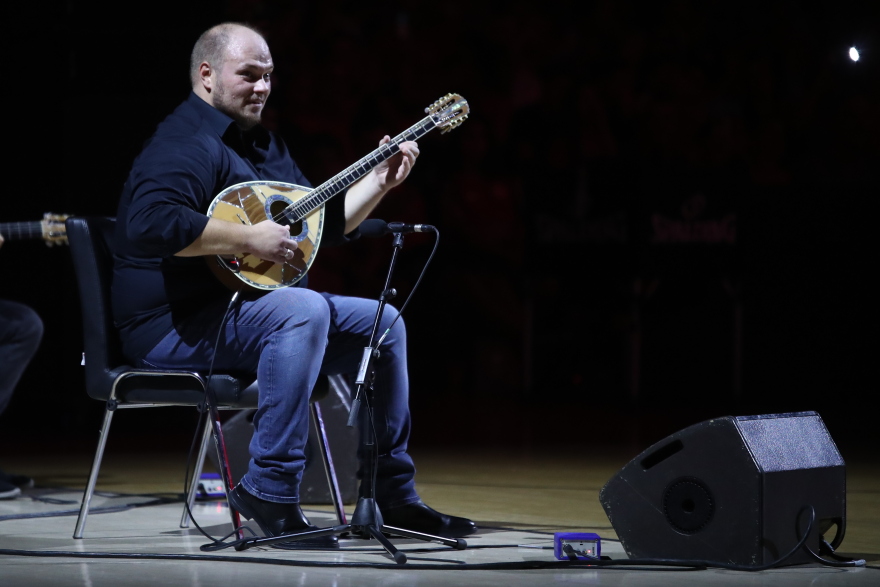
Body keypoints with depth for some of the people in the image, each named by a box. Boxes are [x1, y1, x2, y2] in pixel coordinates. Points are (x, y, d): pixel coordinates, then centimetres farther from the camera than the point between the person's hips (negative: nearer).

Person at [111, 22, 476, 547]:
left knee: (382, 323, 8)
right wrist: (249, 238, -30)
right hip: (177, 325, -11)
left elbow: (329, 223, 24)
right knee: (303, 311, -36)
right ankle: (271, 492, -31)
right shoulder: (184, 145, -16)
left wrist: (380, 182, 9)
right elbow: (150, 224, -34)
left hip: (254, 304, 11)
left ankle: (393, 494, 12)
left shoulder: (265, 144, 18)